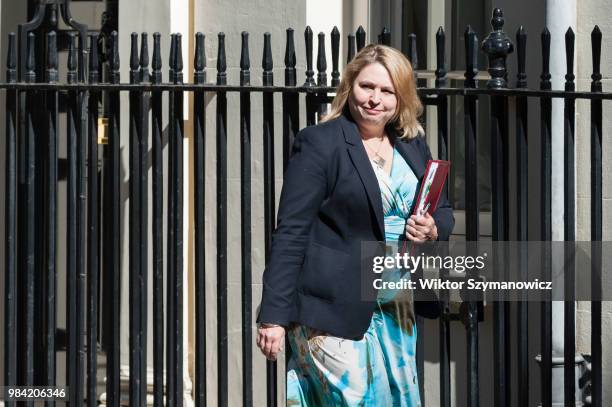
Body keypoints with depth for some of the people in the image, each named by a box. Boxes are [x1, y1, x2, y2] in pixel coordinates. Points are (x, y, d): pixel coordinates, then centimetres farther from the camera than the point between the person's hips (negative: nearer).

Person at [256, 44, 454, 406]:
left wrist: (433, 229, -9)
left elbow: (443, 212, 17)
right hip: (333, 308, -7)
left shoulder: (413, 146, 10)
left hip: (395, 308, 7)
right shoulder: (319, 143, -9)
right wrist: (274, 316, -16)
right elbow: (291, 233, -11)